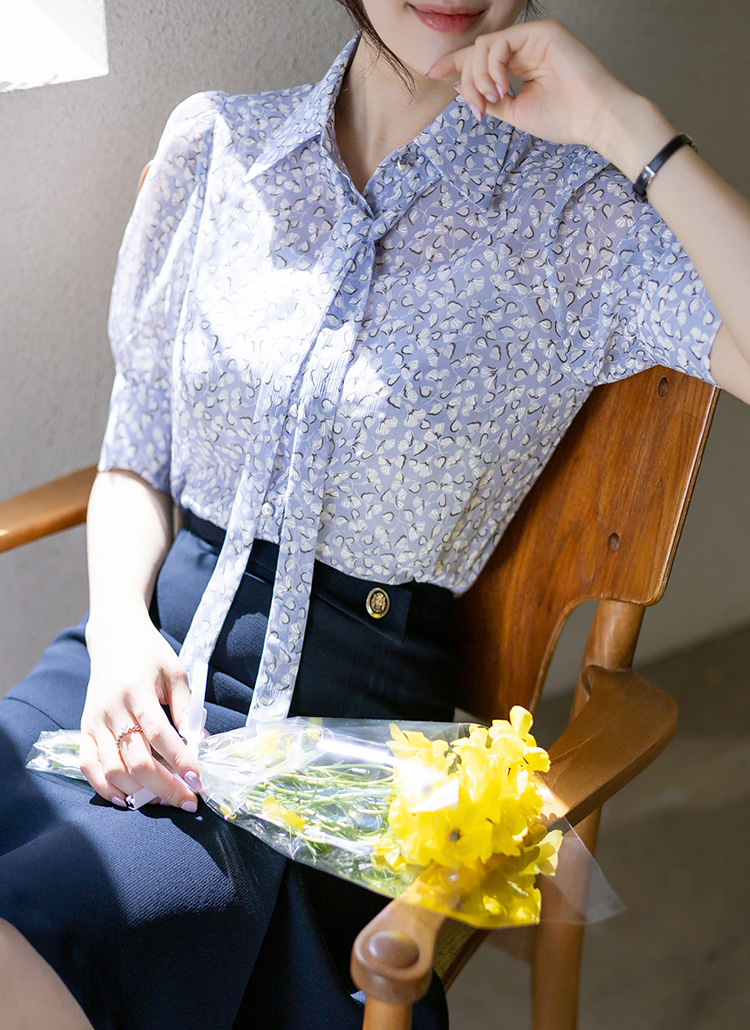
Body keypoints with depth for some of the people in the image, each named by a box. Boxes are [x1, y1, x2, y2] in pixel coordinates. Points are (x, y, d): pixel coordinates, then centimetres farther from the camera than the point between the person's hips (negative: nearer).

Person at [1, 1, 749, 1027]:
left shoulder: (574, 211, -1)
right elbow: (135, 459, 12)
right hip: (151, 644, 4)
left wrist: (626, 126, -16)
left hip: (338, 712, -3)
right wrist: (120, 628, -7)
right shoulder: (217, 143, 8)